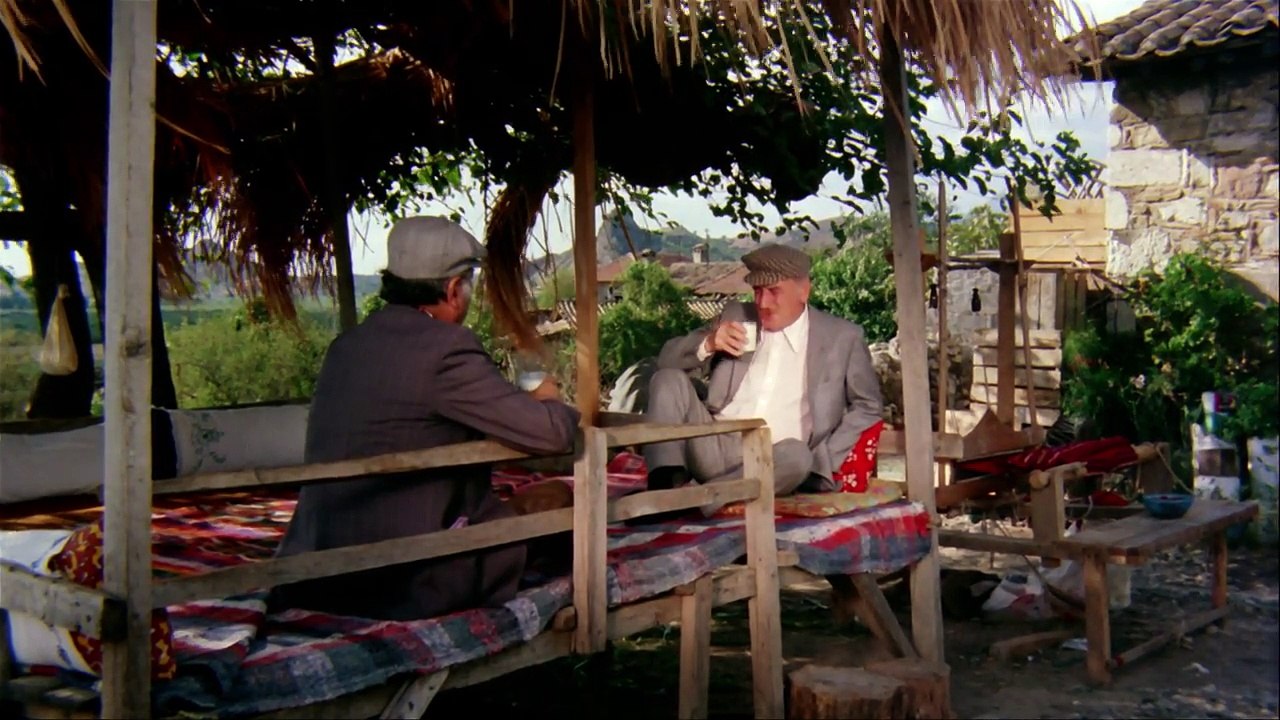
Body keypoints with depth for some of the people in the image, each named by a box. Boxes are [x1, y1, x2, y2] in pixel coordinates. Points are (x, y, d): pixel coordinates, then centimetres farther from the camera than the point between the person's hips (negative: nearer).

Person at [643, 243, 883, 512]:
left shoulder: (842, 336, 7)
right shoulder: (736, 316, 14)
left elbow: (868, 407, 10)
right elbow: (667, 358, 13)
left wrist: (823, 461, -5)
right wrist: (708, 344, -9)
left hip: (772, 462, -3)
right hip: (712, 447, 3)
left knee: (798, 455, -35)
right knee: (669, 379, -15)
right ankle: (666, 484, -33)